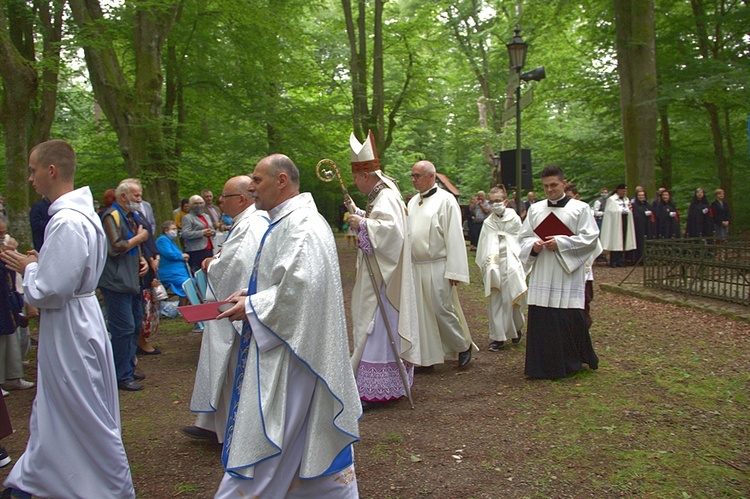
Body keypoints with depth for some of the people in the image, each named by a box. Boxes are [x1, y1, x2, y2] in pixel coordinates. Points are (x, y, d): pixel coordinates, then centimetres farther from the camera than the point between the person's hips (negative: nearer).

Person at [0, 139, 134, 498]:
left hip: (69, 330, -10)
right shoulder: (77, 212, 7)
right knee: (50, 411, 24)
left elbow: (47, 291, -25)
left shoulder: (67, 222, -25)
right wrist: (37, 263, 6)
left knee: (86, 417, 5)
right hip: (66, 326, 10)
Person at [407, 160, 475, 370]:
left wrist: (454, 272, -16)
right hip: (415, 267, 7)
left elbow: (454, 237, -12)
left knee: (441, 310, -2)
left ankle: (464, 346, 21)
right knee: (421, 313, 8)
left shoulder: (445, 200, -8)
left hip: (437, 268, -6)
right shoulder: (413, 202, 13)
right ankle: (427, 358, 17)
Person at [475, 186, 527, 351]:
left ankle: (516, 329, 26)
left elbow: (521, 242, 2)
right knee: (495, 301, 1)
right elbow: (483, 246, 7)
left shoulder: (514, 219, 0)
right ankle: (498, 337, 6)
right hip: (494, 266, 2)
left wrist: (521, 264, -1)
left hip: (511, 265, -2)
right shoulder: (488, 223, 5)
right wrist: (486, 266, 3)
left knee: (511, 299, 1)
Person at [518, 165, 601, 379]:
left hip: (568, 275, -3)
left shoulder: (580, 208, 2)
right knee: (540, 319, 1)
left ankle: (571, 362, 15)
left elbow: (590, 237, -4)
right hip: (542, 275, 3)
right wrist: (533, 245, -8)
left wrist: (561, 243, -13)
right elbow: (523, 237, 14)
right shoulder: (535, 209, 13)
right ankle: (543, 365, 12)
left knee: (570, 319, -4)